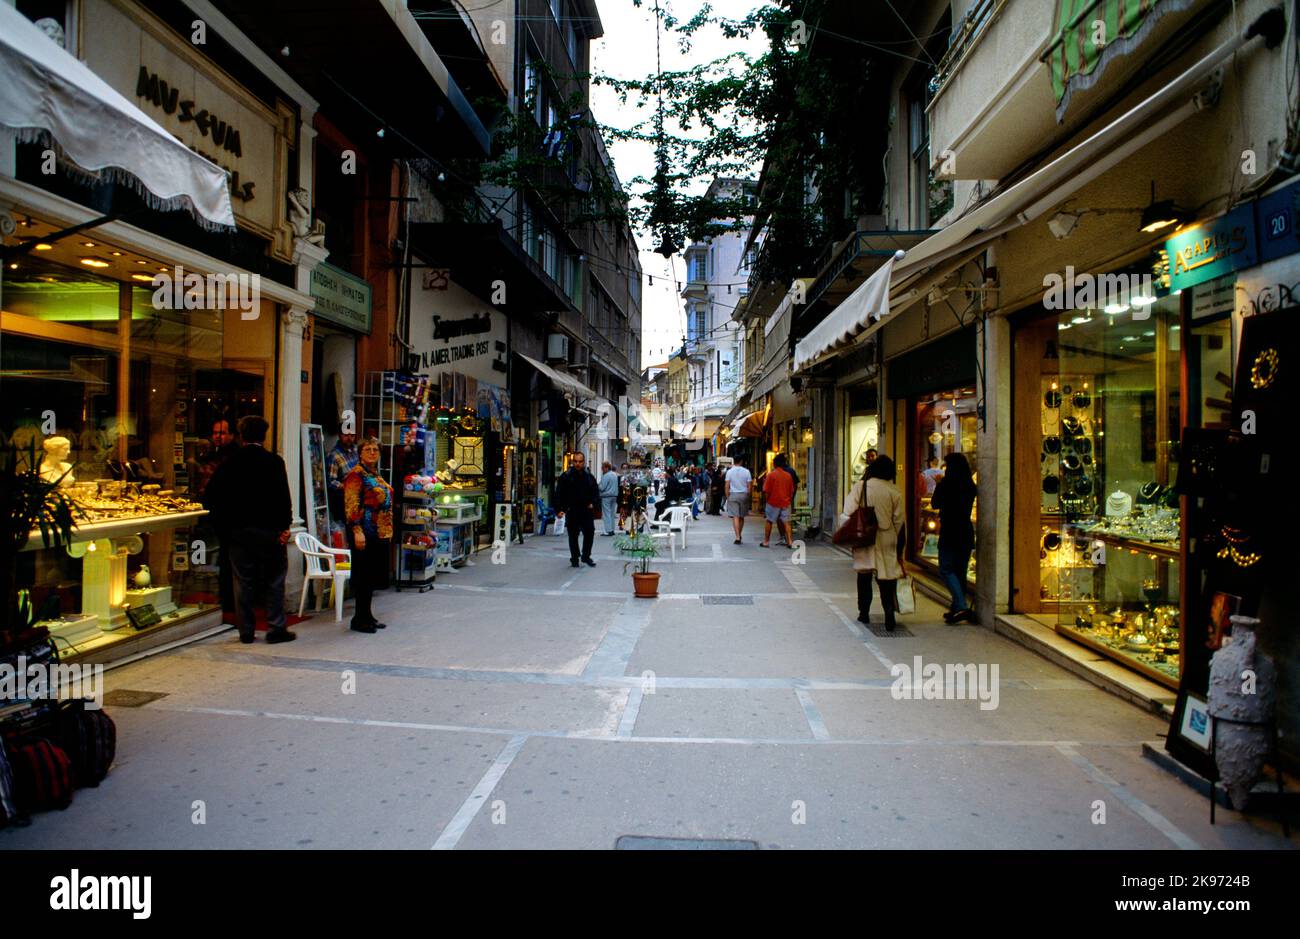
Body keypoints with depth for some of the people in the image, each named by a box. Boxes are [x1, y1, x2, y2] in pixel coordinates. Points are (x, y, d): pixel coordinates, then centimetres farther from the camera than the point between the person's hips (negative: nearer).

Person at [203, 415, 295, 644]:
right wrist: (284, 526, -7)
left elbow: (210, 495, 2)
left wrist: (225, 519, 11)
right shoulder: (274, 462, -7)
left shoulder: (230, 463, 3)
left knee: (243, 582, 10)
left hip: (237, 530, 3)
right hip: (268, 530, -3)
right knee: (274, 580, 6)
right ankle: (276, 628, 6)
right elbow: (283, 497, -13)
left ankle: (246, 630, 15)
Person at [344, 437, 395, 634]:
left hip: (380, 533, 9)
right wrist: (357, 531, -24)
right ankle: (360, 619, 5)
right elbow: (351, 505, -17)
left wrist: (388, 530, 20)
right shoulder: (356, 474, -9)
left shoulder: (376, 475, 16)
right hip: (365, 533, -9)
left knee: (372, 576, 13)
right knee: (364, 575, -3)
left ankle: (367, 616, 21)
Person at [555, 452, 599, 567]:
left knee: (590, 533, 4)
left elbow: (596, 492, 16)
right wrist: (559, 510, -16)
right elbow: (559, 494, -7)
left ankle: (586, 556, 20)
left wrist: (593, 503, -1)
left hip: (587, 511, 3)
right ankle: (574, 558, 18)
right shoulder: (566, 476, -4)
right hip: (572, 511, -3)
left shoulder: (589, 477, 7)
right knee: (573, 536, 5)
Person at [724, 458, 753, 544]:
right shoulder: (746, 471, -1)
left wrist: (727, 497, 3)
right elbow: (749, 486, -1)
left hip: (733, 495, -2)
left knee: (735, 516, -5)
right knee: (741, 517, 14)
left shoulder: (729, 471, -3)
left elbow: (727, 486, -5)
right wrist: (748, 496, 9)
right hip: (744, 495, 2)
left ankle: (737, 537, -16)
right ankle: (739, 535, 26)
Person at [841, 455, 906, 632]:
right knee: (887, 576, 4)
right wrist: (899, 544, 12)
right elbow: (899, 521, 3)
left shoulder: (860, 487, -6)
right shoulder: (894, 491, -3)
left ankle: (864, 613, 18)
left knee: (864, 576, 12)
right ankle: (889, 610, -12)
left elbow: (848, 514, -10)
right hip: (886, 540, 0)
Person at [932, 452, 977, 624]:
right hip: (967, 533, 6)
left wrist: (939, 484, 12)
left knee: (946, 571, -2)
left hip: (950, 533, -6)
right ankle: (957, 608, 20)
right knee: (960, 572, 14)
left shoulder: (947, 484, -12)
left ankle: (961, 607, -15)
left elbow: (935, 504, 1)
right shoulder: (970, 485, 6)